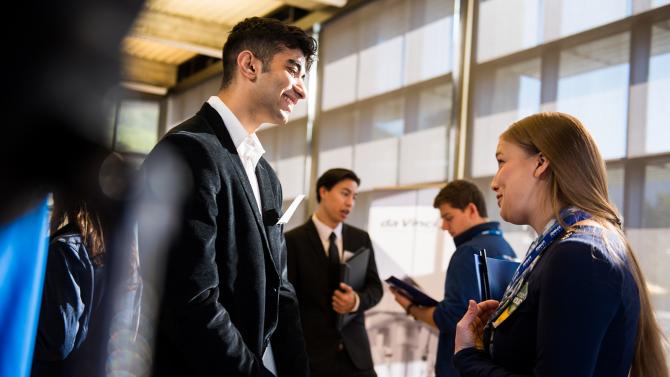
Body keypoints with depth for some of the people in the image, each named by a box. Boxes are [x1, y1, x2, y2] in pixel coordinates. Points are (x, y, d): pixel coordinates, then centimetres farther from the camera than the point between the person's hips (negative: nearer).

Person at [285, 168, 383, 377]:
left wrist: (357, 300, -16)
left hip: (355, 351, 4)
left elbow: (375, 287, 8)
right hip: (311, 353, -4)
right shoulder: (293, 241, -4)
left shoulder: (361, 238, 9)